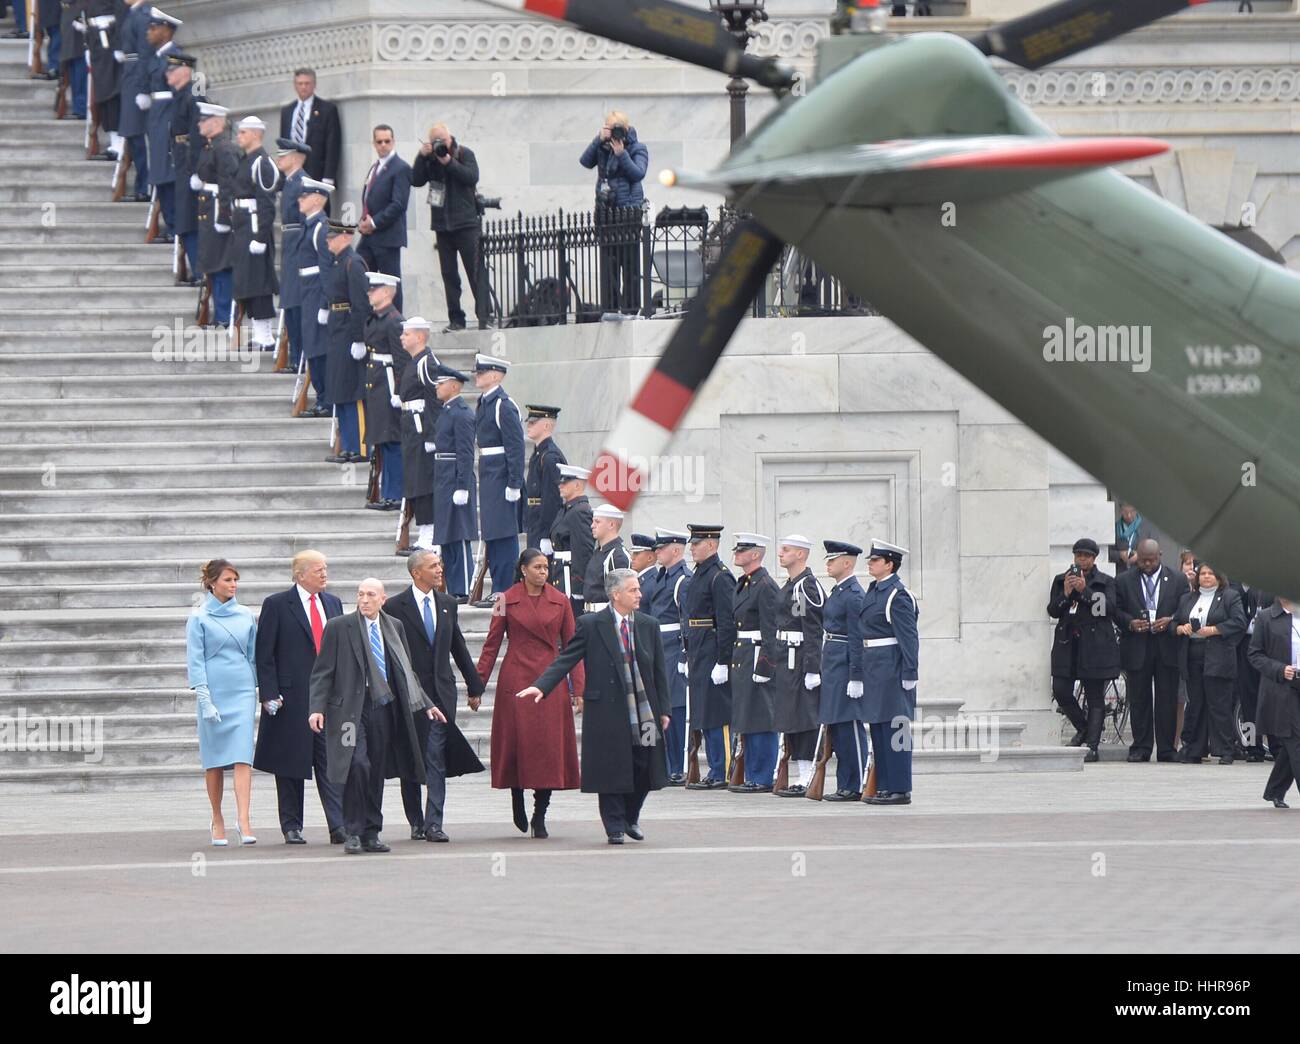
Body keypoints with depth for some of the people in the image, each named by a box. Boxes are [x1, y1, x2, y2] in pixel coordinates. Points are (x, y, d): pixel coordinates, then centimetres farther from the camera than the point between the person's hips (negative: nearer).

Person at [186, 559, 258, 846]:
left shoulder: (245, 616, 10)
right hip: (214, 691, -2)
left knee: (242, 756, -10)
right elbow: (195, 660, -4)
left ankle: (243, 822, -18)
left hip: (243, 691, 2)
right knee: (215, 758, 5)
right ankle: (217, 821, 16)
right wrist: (204, 699, -12)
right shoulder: (199, 618, 0)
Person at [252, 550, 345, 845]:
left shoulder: (333, 603, 13)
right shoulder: (276, 605, -2)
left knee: (331, 762, -4)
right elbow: (264, 654, -4)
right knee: (291, 765, 3)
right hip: (291, 697, -3)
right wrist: (269, 694, -11)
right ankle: (292, 827, 11)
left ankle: (339, 826, -9)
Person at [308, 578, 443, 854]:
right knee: (358, 764, -18)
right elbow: (322, 672, -1)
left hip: (384, 706, 4)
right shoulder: (338, 627, 0)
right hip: (351, 708, -4)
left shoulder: (394, 627, 12)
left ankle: (371, 834, 17)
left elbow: (406, 671, 20)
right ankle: (353, 833, -10)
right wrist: (317, 708, -12)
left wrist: (426, 705, 17)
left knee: (376, 771, 7)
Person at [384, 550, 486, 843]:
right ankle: (416, 823, 16)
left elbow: (459, 647, 18)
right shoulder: (395, 607, -4)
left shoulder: (447, 604, 11)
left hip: (441, 691, 2)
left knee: (437, 758, -8)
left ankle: (433, 824, -13)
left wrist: (475, 687, 20)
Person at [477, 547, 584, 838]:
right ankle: (517, 801, 23)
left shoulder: (560, 602, 6)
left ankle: (540, 816, 3)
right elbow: (492, 644, 4)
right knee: (517, 743, -1)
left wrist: (578, 688, 2)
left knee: (550, 746, -4)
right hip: (516, 680, -1)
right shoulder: (507, 600, 2)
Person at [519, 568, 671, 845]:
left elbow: (659, 671, 12)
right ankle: (615, 827, 10)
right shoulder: (591, 625, -2)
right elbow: (566, 660, -4)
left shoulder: (648, 625, 9)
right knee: (611, 770, -1)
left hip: (643, 711, 4)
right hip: (608, 711, -4)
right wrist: (541, 686, -17)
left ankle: (630, 818, 27)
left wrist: (663, 709, 9)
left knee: (644, 769, 4)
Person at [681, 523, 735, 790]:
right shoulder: (698, 575, 16)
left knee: (716, 717, -7)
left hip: (712, 654, -10)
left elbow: (727, 622, -18)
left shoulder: (720, 577, -13)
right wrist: (689, 657, 21)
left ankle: (721, 775, -5)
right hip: (698, 654, 10)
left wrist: (722, 663, -21)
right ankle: (716, 772, 16)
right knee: (705, 717, 11)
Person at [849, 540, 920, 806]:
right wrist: (857, 673, 16)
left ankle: (899, 789, -5)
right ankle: (884, 786, 17)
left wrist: (909, 674, -19)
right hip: (873, 668, 10)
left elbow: (909, 637, -16)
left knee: (894, 729, -7)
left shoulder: (898, 596, -13)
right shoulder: (873, 592, 15)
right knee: (878, 728, 12)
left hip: (891, 668, -10)